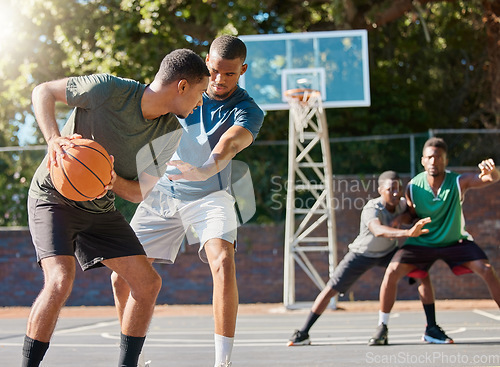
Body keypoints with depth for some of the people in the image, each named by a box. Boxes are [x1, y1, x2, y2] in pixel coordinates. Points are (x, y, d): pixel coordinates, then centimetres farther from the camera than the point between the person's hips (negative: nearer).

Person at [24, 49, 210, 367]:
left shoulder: (171, 133, -7)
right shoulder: (109, 90, -23)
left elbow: (140, 193, -3)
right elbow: (43, 91, -11)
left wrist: (112, 181, -26)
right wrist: (53, 138, -27)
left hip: (100, 208, 6)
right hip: (53, 196, -6)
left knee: (148, 283, -3)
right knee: (61, 281, -26)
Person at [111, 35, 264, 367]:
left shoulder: (248, 112, -12)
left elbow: (230, 143, -33)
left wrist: (206, 169, -55)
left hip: (208, 195, -3)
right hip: (161, 192, 3)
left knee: (223, 264, -29)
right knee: (122, 276, -1)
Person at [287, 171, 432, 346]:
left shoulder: (402, 204, -18)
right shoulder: (371, 209, -36)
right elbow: (378, 231, -58)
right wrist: (407, 233, -73)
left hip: (389, 252, 5)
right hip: (362, 254, -4)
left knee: (422, 274, -11)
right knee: (331, 290, -7)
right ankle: (303, 333, 8)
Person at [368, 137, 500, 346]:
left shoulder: (459, 182, -22)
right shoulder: (413, 187, -16)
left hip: (455, 241, 0)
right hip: (422, 242, 0)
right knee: (392, 271, -19)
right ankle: (382, 328, -5)